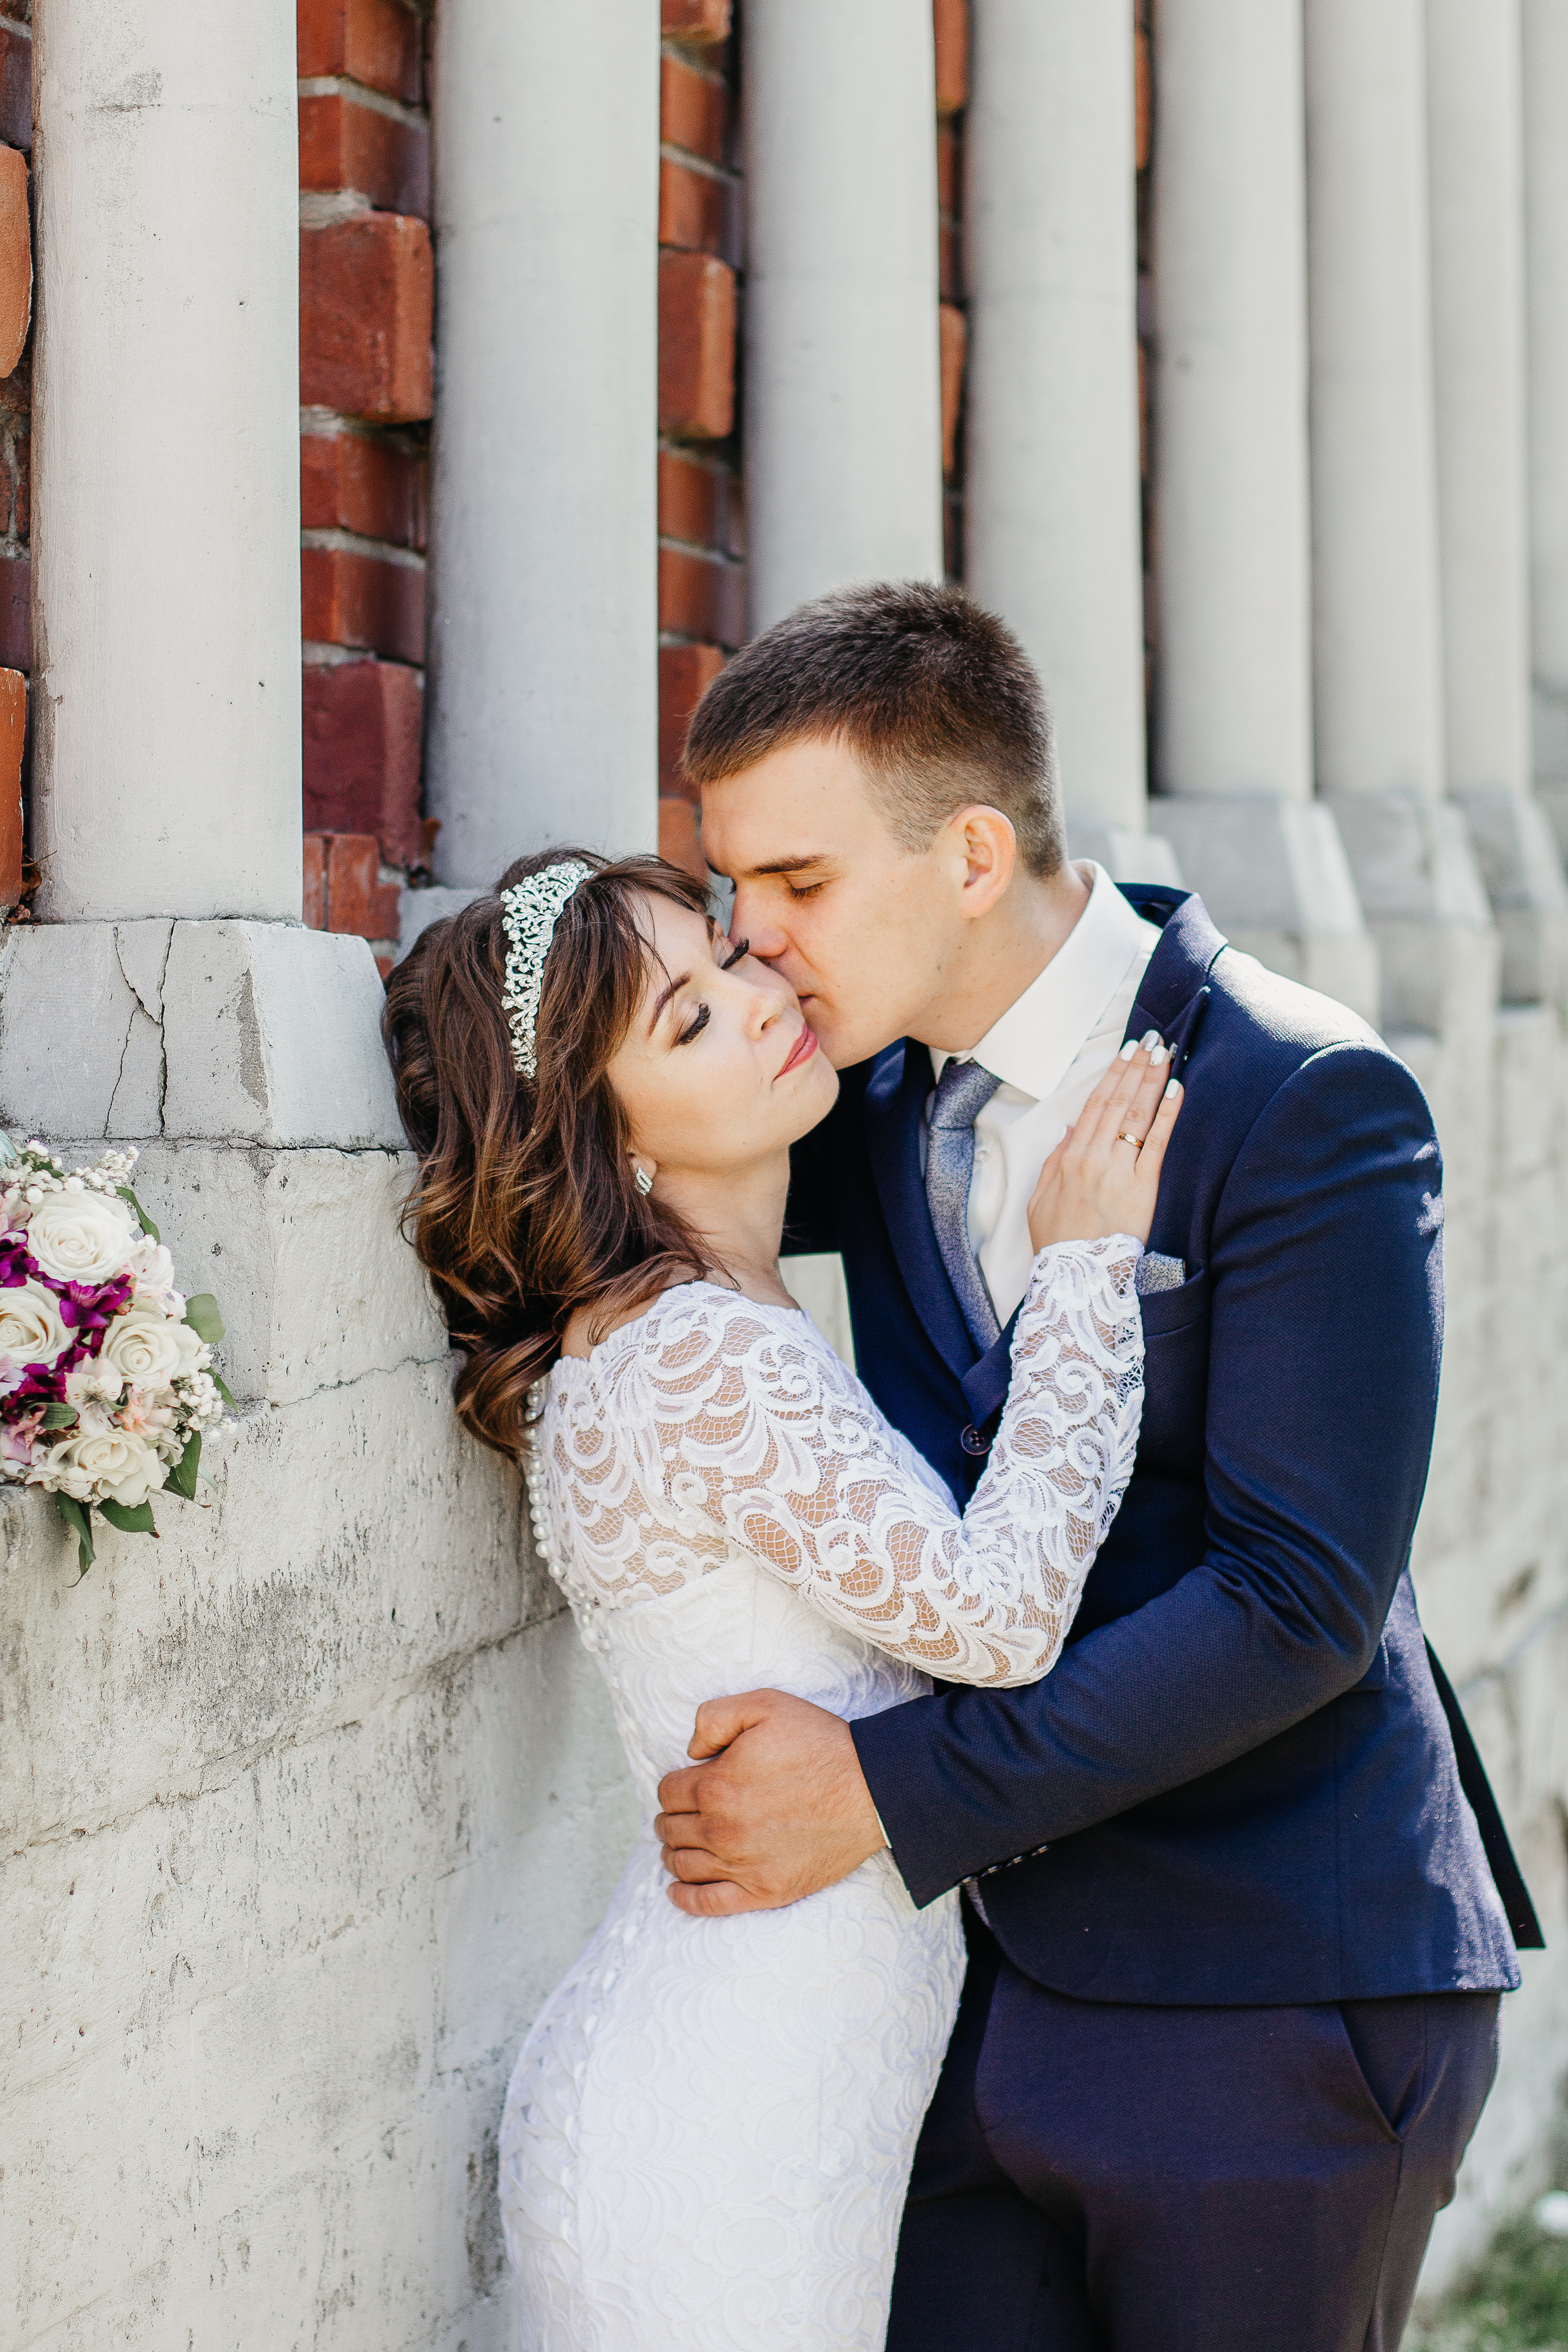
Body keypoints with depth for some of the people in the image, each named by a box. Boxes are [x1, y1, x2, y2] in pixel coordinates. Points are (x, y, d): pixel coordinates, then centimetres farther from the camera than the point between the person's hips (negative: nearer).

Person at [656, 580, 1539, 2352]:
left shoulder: (1306, 1105, -15)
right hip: (988, 1974, 6)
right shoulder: (888, 1103, 6)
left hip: (1271, 2005, -6)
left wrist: (888, 1788, -22)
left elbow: (1299, 1598, -21)